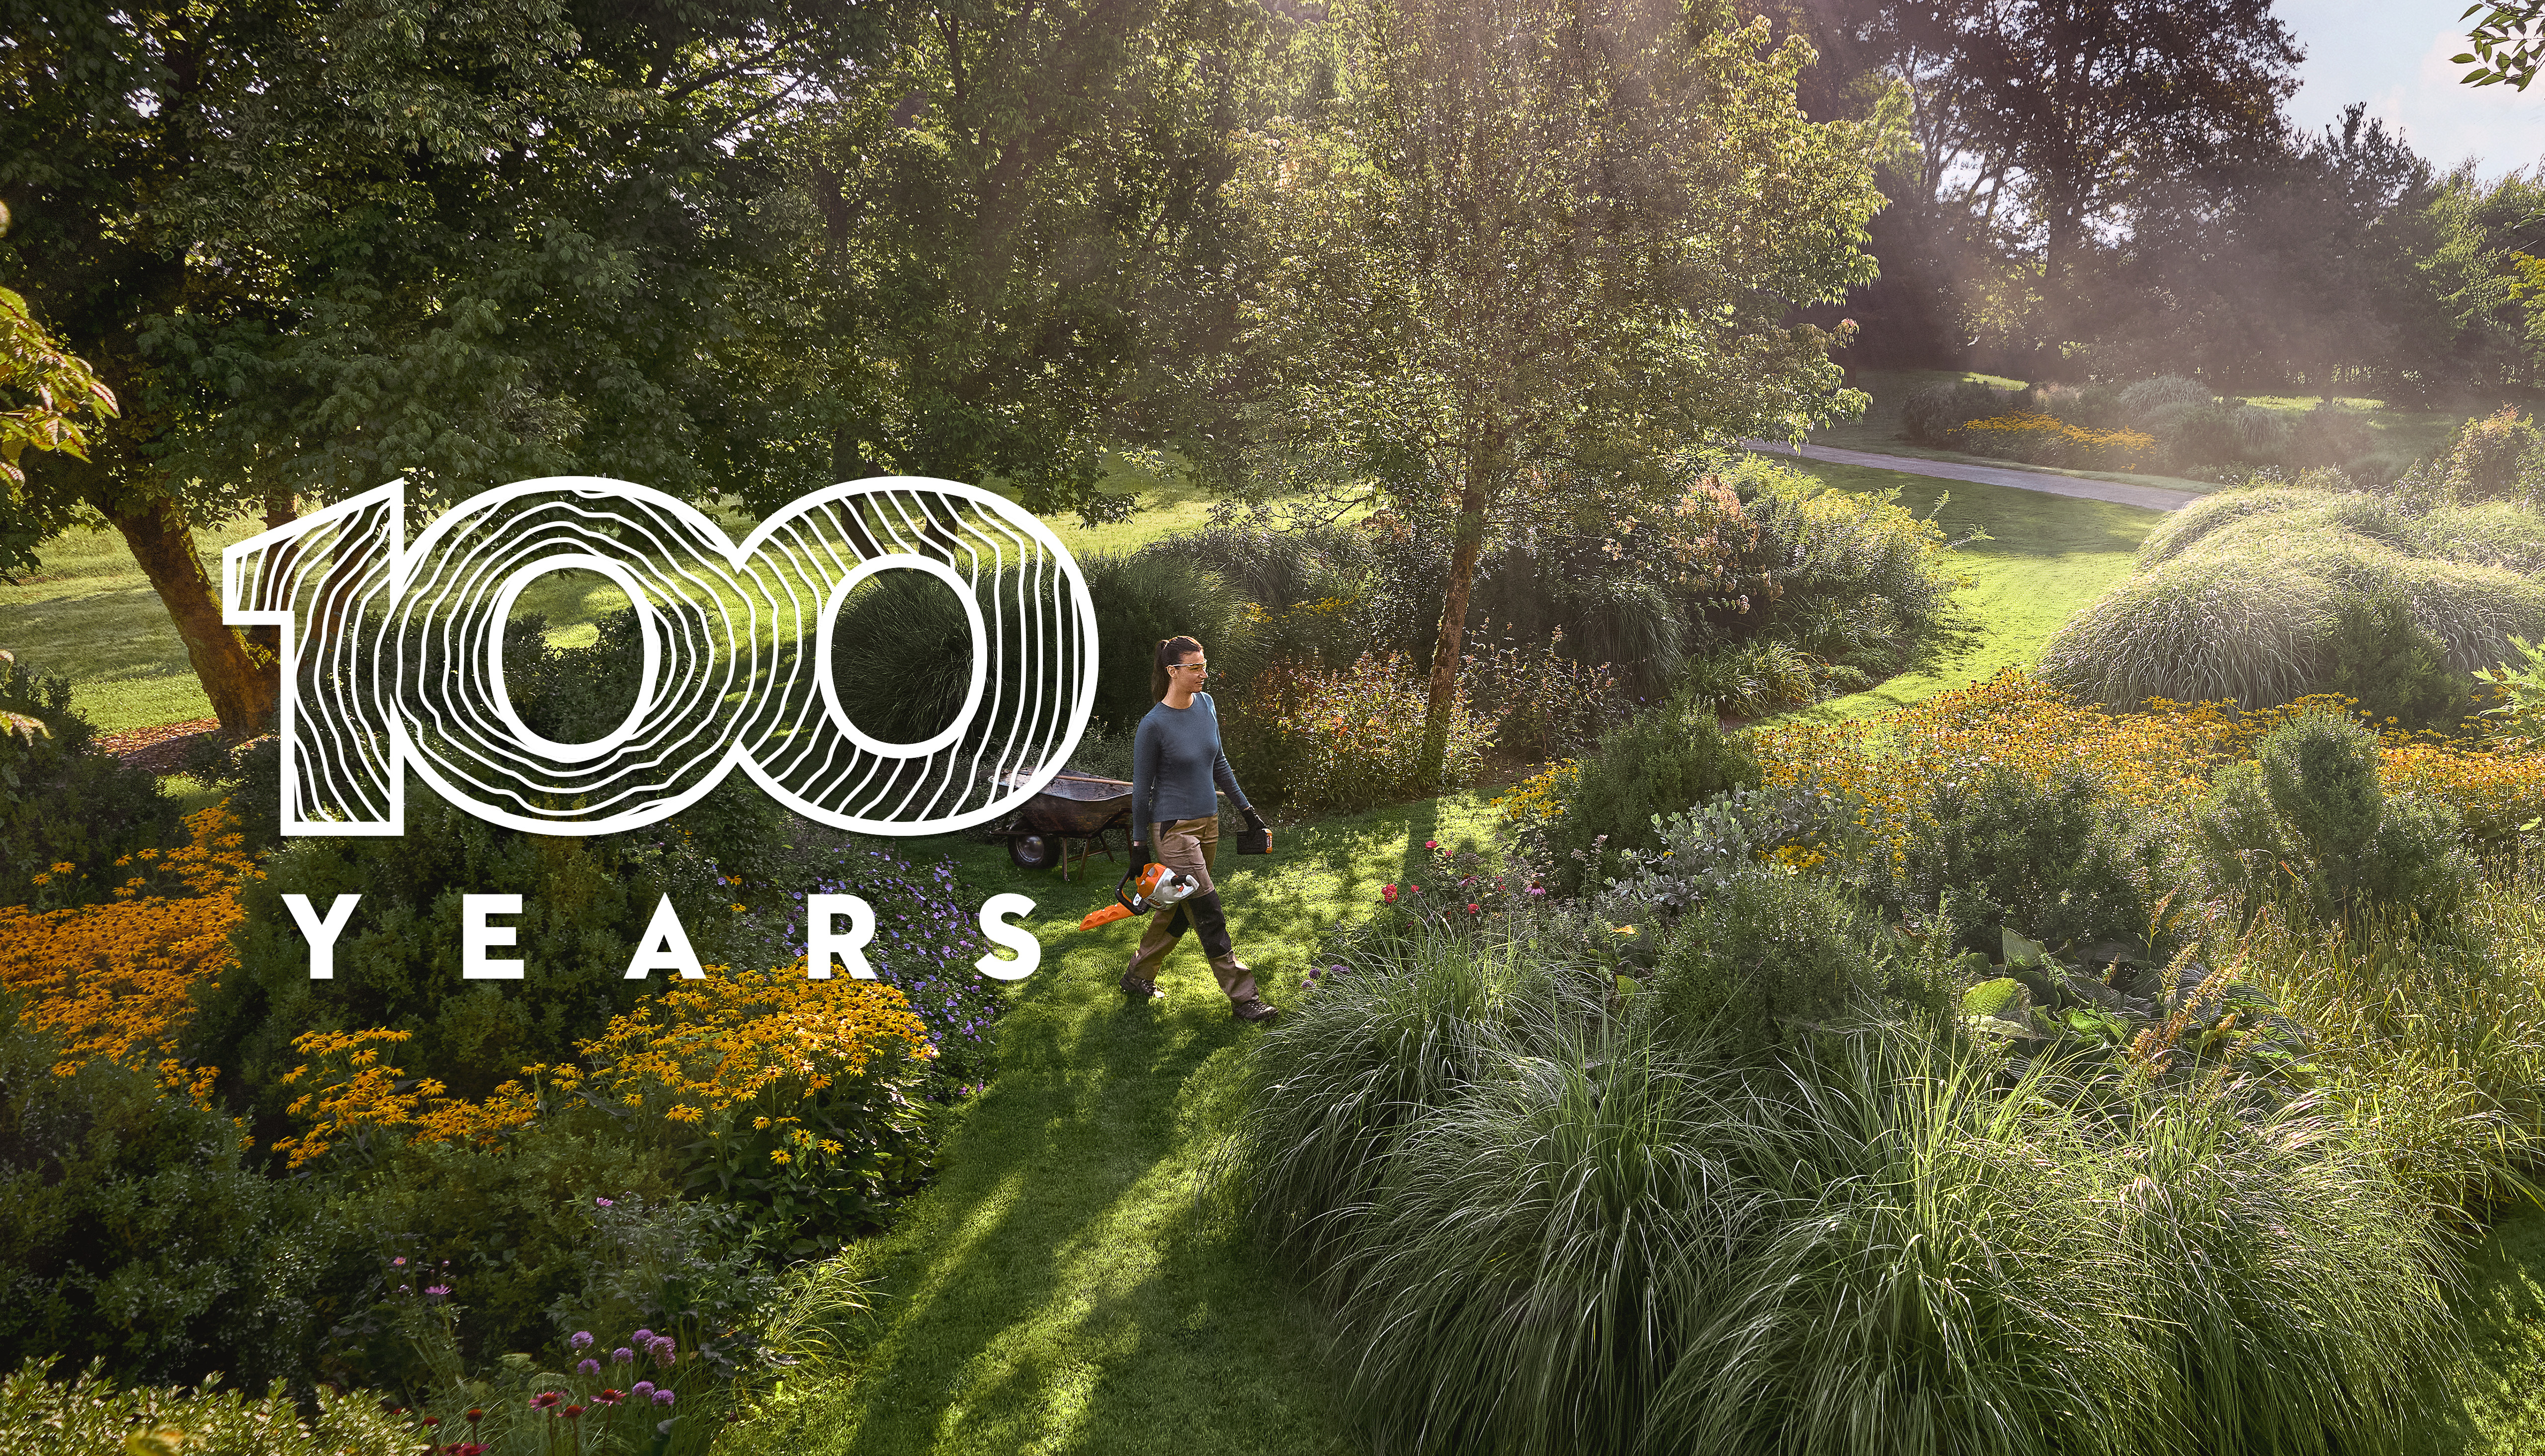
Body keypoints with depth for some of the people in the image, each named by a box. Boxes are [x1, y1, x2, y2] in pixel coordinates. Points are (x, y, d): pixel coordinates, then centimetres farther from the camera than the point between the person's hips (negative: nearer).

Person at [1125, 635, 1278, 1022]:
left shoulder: (1206, 705, 3)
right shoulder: (1154, 725, -17)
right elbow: (1141, 788, -9)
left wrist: (1247, 811, 15)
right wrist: (1139, 847, -7)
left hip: (1207, 824, 7)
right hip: (1173, 829, -7)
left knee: (1178, 910, 15)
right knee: (1210, 916, -5)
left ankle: (1138, 975, 33)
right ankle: (1243, 998, 2)